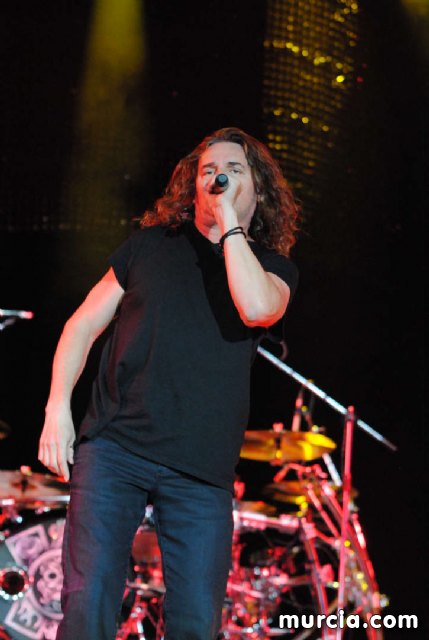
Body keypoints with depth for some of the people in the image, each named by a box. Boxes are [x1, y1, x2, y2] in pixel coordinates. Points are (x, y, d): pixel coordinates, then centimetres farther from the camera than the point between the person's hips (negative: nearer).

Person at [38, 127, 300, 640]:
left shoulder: (271, 266, 11)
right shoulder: (152, 244, 13)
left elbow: (256, 308, -14)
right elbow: (83, 326, 15)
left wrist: (229, 220, -6)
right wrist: (57, 408, 2)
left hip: (201, 473, 0)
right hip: (114, 448, 0)